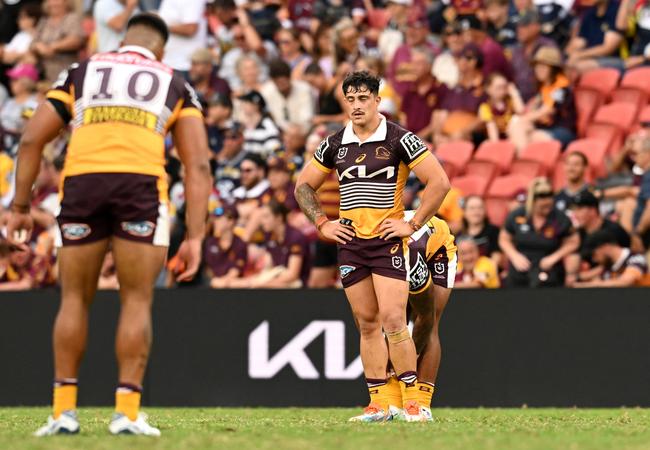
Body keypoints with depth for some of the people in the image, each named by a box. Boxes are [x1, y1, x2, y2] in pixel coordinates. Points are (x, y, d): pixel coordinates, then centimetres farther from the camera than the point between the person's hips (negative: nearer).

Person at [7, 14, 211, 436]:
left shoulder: (81, 73, 24)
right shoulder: (175, 85, 21)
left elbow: (32, 139, 16)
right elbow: (198, 165, 11)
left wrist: (20, 206, 19)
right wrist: (195, 238, 8)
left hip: (82, 180, 1)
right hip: (141, 184, -1)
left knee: (75, 299, 12)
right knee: (137, 301, 6)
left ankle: (64, 410, 10)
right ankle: (127, 412, 1)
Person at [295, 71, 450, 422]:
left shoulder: (399, 140, -5)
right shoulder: (335, 144, 9)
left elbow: (439, 182, -6)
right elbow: (303, 185, 21)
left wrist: (414, 224, -8)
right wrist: (322, 223, 9)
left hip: (387, 239, -5)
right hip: (350, 243, 5)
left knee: (393, 321, -14)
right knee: (367, 324, 6)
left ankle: (411, 401, -9)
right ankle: (377, 403, 8)